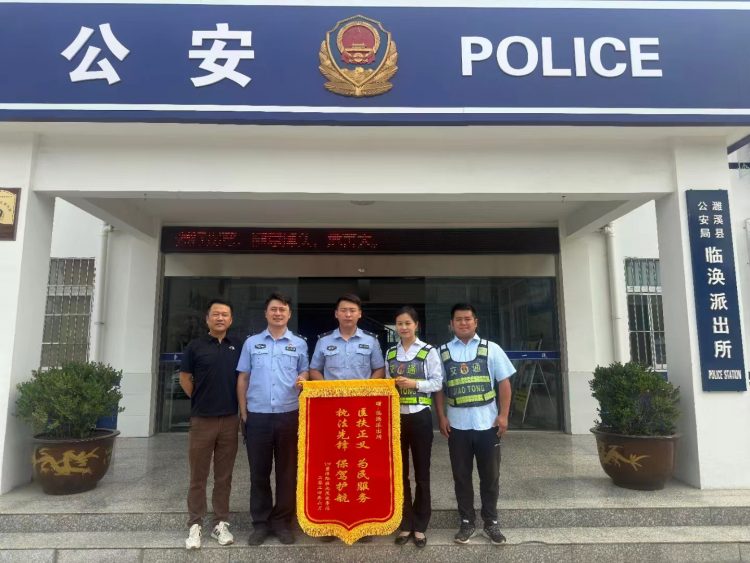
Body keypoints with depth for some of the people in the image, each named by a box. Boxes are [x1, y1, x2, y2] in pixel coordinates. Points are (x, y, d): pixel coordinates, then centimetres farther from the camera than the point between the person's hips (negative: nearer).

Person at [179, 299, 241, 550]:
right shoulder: (195, 346, -2)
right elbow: (184, 377, 5)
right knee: (198, 476, 7)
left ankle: (221, 523, 21)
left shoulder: (237, 347, 5)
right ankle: (195, 525, 18)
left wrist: (239, 406, 6)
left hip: (230, 419, 2)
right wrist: (200, 400, 6)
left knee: (224, 476, 10)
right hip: (201, 419, -2)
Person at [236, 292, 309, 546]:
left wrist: (302, 380, -12)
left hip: (289, 416, 0)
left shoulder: (299, 344, 6)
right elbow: (243, 379, 9)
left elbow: (304, 375, 12)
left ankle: (282, 522, 22)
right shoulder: (252, 342, 7)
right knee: (259, 472, 9)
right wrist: (243, 412, 5)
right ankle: (260, 523, 23)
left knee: (287, 472, 7)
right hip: (257, 416, 0)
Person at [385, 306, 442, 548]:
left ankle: (420, 526, 21)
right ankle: (405, 524, 24)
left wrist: (415, 384, -18)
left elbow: (438, 382, -6)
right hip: (395, 416, 4)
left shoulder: (429, 351, -3)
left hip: (420, 416, -3)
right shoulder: (390, 352, 9)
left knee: (421, 473, 7)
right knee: (399, 472, 10)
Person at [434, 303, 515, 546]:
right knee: (461, 476, 10)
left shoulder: (491, 349, 1)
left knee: (490, 475, 10)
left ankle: (491, 522, 26)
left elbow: (504, 383, 2)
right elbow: (439, 387, 6)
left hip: (487, 423, -1)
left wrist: (503, 415, -4)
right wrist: (441, 416, -1)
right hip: (457, 424, 1)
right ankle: (467, 522, 25)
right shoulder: (443, 352, 3)